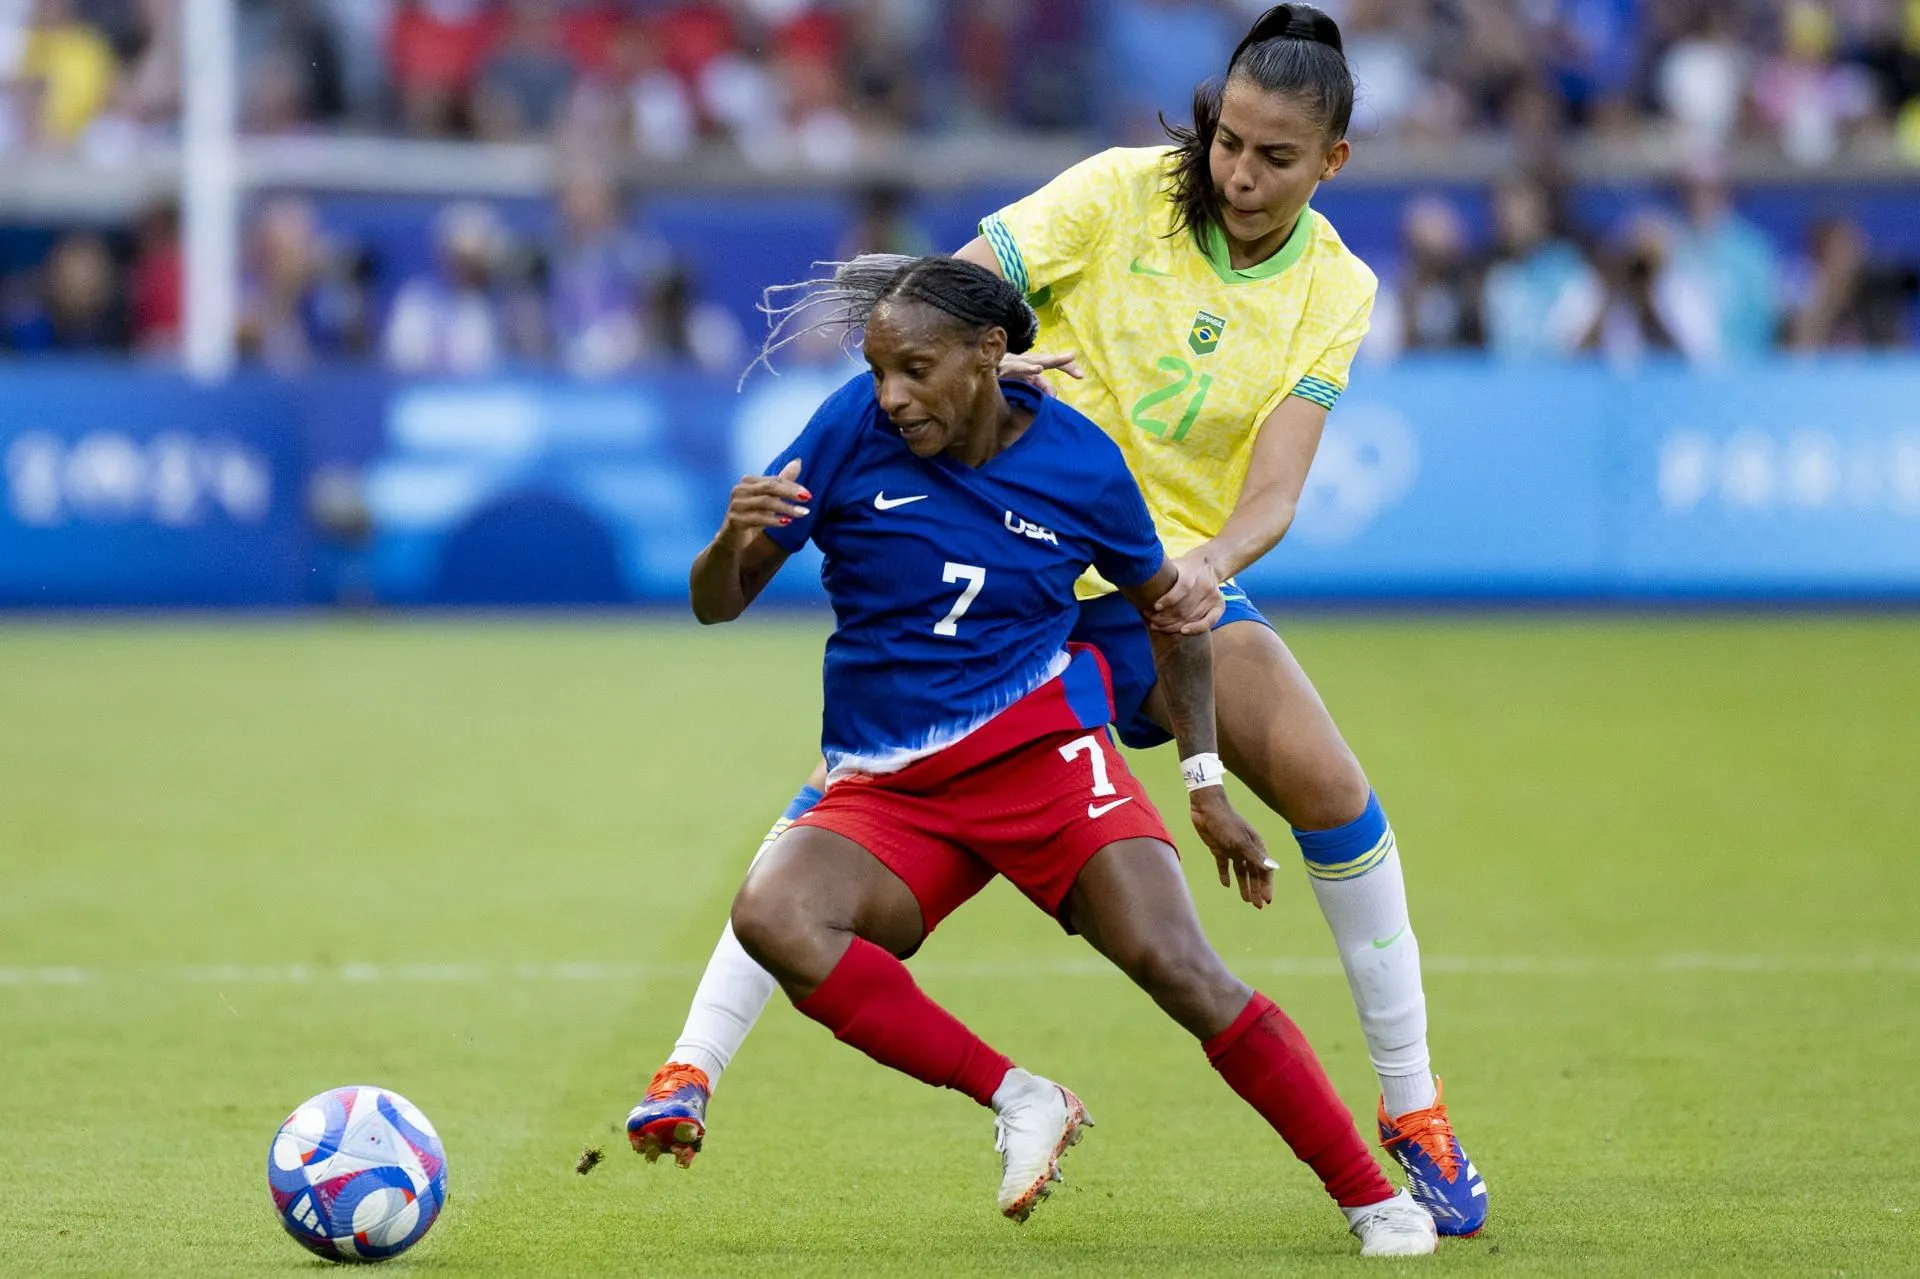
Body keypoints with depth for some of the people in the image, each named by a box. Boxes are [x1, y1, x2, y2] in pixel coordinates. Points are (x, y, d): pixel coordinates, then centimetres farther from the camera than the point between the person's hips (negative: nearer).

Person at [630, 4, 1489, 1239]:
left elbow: (1273, 491, -13)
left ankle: (1414, 1114, -3)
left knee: (1328, 785, -17)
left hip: (1170, 581, 1)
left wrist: (1212, 563, -34)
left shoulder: (1334, 289, -3)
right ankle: (692, 1071, -12)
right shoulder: (1121, 195, -9)